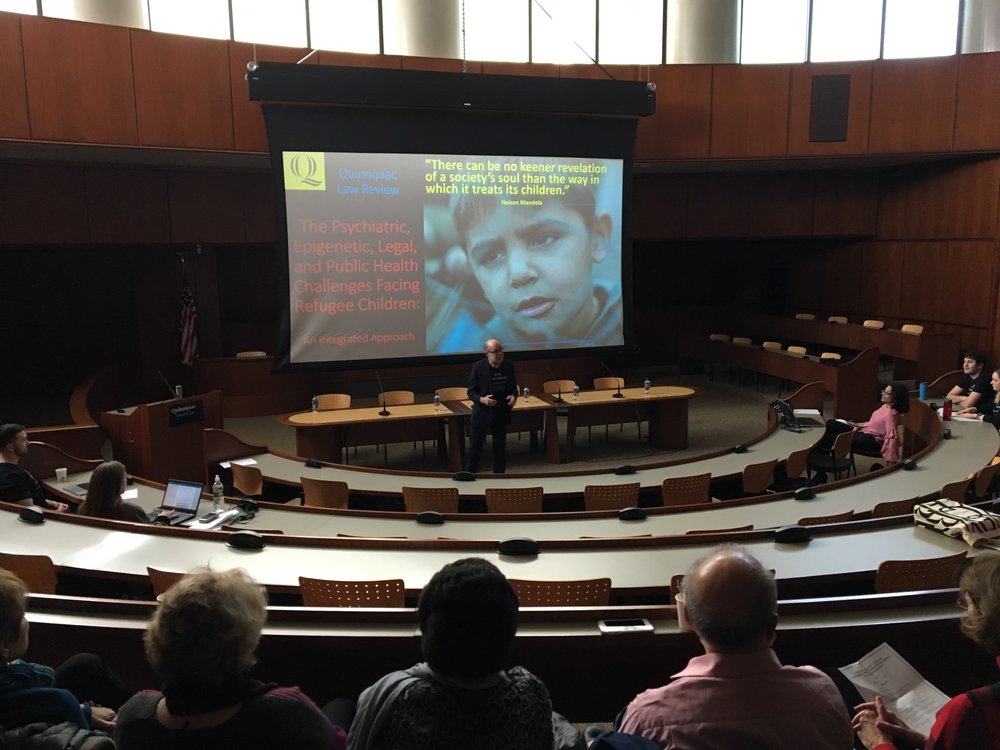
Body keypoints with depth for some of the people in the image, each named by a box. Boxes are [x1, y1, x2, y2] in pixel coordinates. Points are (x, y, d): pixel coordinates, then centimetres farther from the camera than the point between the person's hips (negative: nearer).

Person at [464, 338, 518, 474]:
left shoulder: (508, 366, -2)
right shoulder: (478, 367, -12)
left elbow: (513, 387, 10)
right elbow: (471, 392, -8)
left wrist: (514, 396, -12)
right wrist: (482, 399, -27)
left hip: (501, 413, 3)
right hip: (481, 413, -3)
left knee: (500, 448, 14)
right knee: (474, 448, 3)